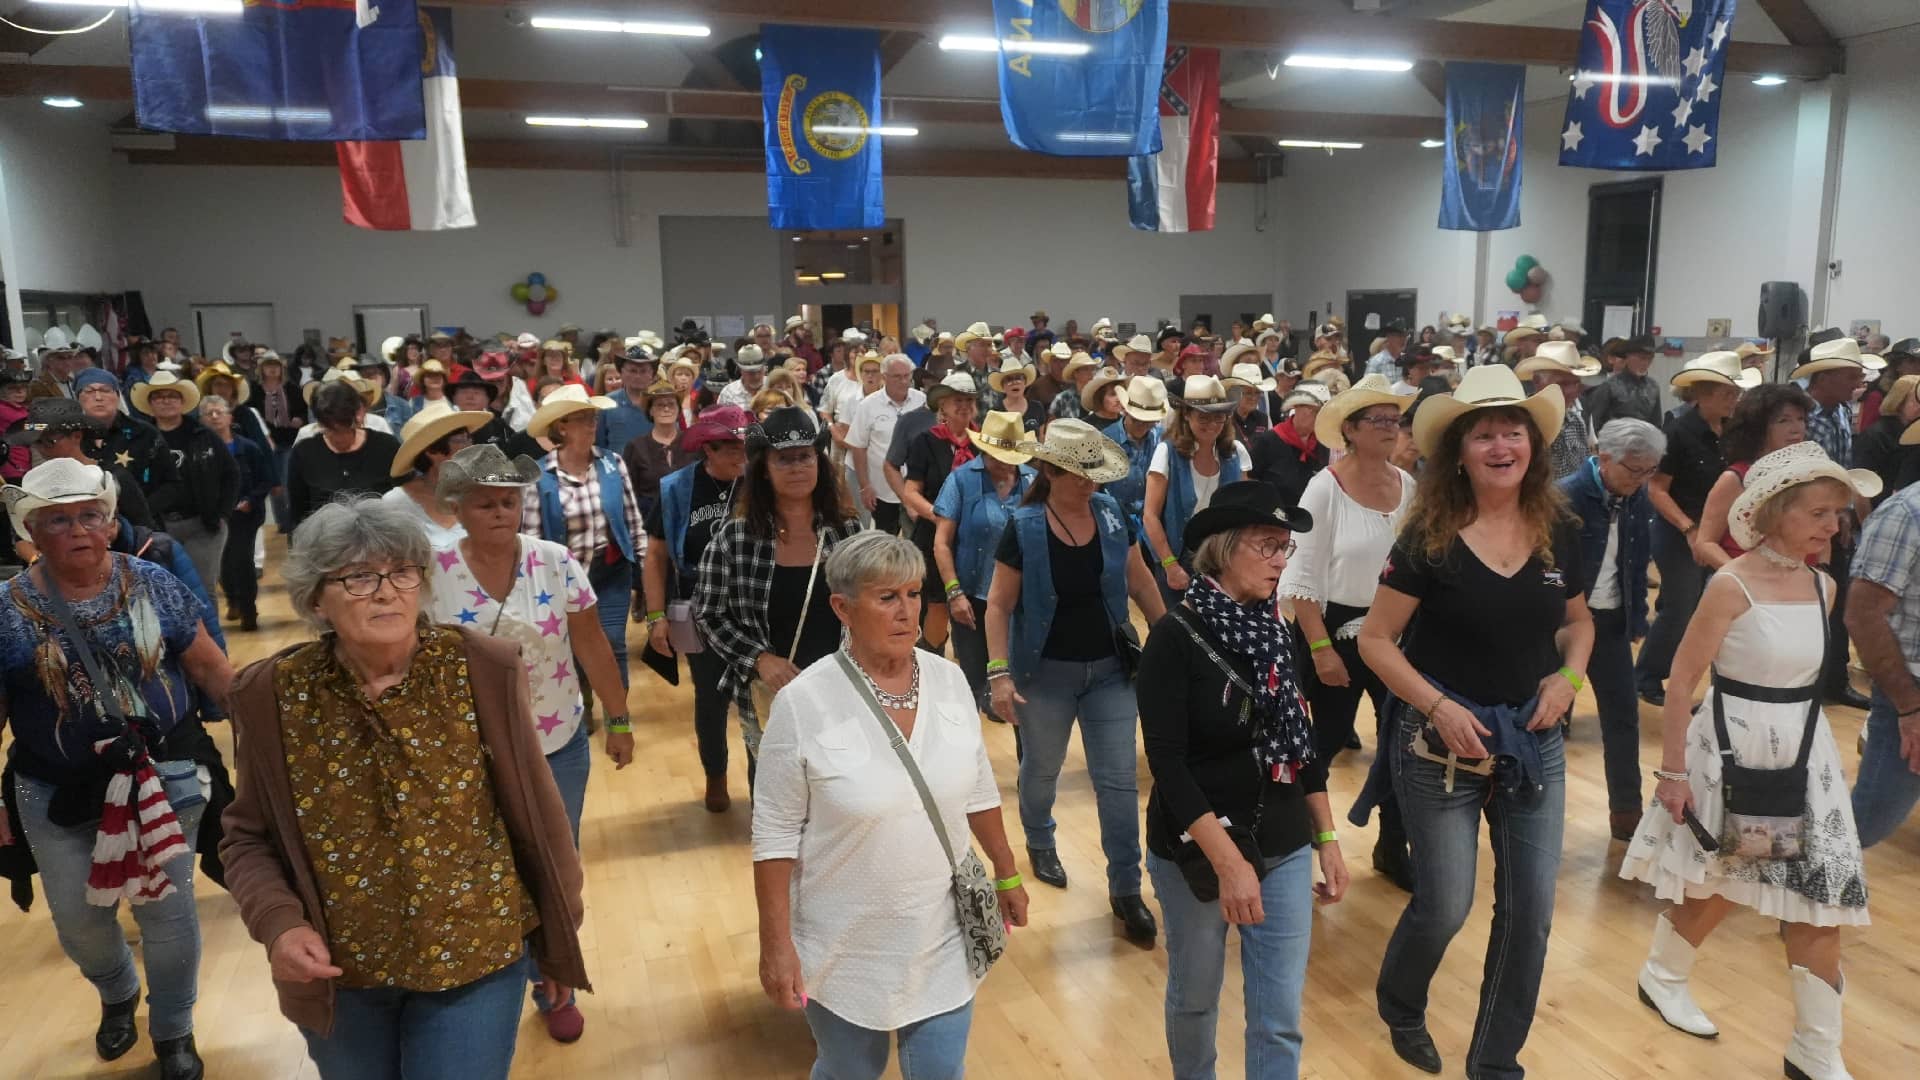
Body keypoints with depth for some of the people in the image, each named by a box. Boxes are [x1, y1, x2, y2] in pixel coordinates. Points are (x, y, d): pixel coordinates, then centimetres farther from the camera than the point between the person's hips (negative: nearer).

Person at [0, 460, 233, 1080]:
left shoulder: (151, 584, -7)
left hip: (162, 776, -1)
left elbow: (209, 667, 0)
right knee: (77, 919, 17)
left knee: (167, 911, 9)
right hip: (57, 793, 1)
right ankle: (118, 995, 51)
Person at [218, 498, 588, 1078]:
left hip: (477, 958, -2)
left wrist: (556, 934, 1)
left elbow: (532, 809, -6)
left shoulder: (482, 669, -15)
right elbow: (248, 836, 2)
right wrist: (277, 922, -17)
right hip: (338, 976, 2)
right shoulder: (274, 694, -10)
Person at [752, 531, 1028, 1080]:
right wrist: (776, 944, -12)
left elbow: (978, 790, 7)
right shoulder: (803, 702, -18)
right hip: (846, 947, -3)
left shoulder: (948, 679, -5)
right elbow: (776, 835, -12)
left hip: (943, 937, 3)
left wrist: (1007, 874, 12)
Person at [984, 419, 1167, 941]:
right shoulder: (1023, 528, -15)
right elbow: (999, 605, -12)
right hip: (1045, 672, -2)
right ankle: (1040, 845, 47)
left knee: (1118, 778, 3)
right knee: (1041, 769, 18)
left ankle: (1126, 889, 16)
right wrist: (999, 673, -19)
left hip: (1110, 668, 3)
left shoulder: (1112, 514, -5)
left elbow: (1140, 583, 6)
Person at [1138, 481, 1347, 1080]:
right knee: (1194, 997, 15)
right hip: (1196, 851, -4)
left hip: (1284, 848, 4)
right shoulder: (1176, 635, -15)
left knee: (1281, 1019, 7)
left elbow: (1302, 742, 10)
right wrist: (1227, 860, -23)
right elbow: (1167, 762, -20)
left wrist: (1327, 838, 9)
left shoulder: (1277, 629, 3)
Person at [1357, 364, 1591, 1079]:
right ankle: (1401, 1011, 38)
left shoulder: (1558, 533, 0)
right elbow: (1375, 639, -11)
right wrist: (1437, 707, -21)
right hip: (1441, 742, -4)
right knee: (1445, 905, 5)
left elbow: (1578, 623, 14)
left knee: (1531, 909, 8)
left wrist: (1568, 677, -5)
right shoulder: (1429, 538, -13)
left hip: (1534, 740, 4)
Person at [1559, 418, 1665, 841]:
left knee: (1623, 716, 10)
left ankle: (1626, 812, 22)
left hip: (1612, 621, 6)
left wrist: (1637, 620, 9)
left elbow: (1638, 563, 11)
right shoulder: (1566, 497, -19)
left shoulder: (1638, 501, 1)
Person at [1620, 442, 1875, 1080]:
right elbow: (1681, 681, -16)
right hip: (1734, 751, -6)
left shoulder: (1823, 586, 3)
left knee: (1822, 905, 7)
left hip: (1805, 755, 6)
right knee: (1716, 888, 10)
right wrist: (1673, 772, -16)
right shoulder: (1731, 586, -18)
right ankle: (1661, 979, 37)